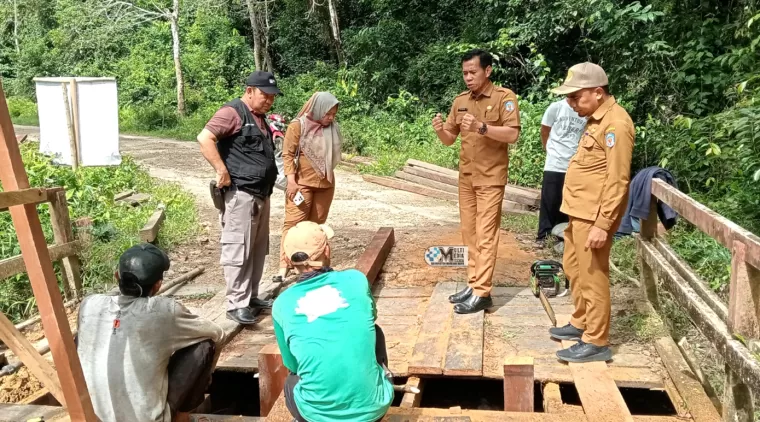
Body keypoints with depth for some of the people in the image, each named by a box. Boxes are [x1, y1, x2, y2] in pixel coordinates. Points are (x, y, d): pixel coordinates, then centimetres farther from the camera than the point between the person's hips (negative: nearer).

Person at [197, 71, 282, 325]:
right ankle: (236, 305, 0)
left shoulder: (260, 118, 20)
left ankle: (251, 297, 24)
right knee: (238, 250, -6)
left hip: (261, 194, 10)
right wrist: (222, 172, -21)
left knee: (258, 249, 13)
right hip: (241, 194, -9)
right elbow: (204, 138, -21)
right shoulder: (233, 112, -9)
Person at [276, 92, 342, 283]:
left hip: (325, 184, 5)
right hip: (302, 183, -5)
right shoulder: (298, 126, -8)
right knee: (294, 223, -6)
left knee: (317, 224, 10)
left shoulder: (332, 128, 6)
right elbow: (287, 154, -9)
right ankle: (284, 265, -3)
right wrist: (291, 180, -16)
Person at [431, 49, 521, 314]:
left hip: (491, 177, -6)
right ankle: (473, 284, 17)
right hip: (465, 176, 6)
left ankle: (482, 293, -4)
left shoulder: (504, 97, -8)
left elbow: (512, 134, -18)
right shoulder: (460, 101, 9)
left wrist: (481, 127, -29)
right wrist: (440, 130, -11)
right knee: (469, 233, 8)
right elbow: (449, 139, 11)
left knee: (485, 235, -6)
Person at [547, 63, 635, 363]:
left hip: (593, 217, -10)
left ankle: (596, 342, 9)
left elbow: (617, 180, -21)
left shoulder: (615, 123, -17)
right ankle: (581, 323, 35)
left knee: (592, 277, -2)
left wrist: (603, 224, -23)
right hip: (579, 212, 10)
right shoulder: (597, 120, 14)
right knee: (574, 269, 19)